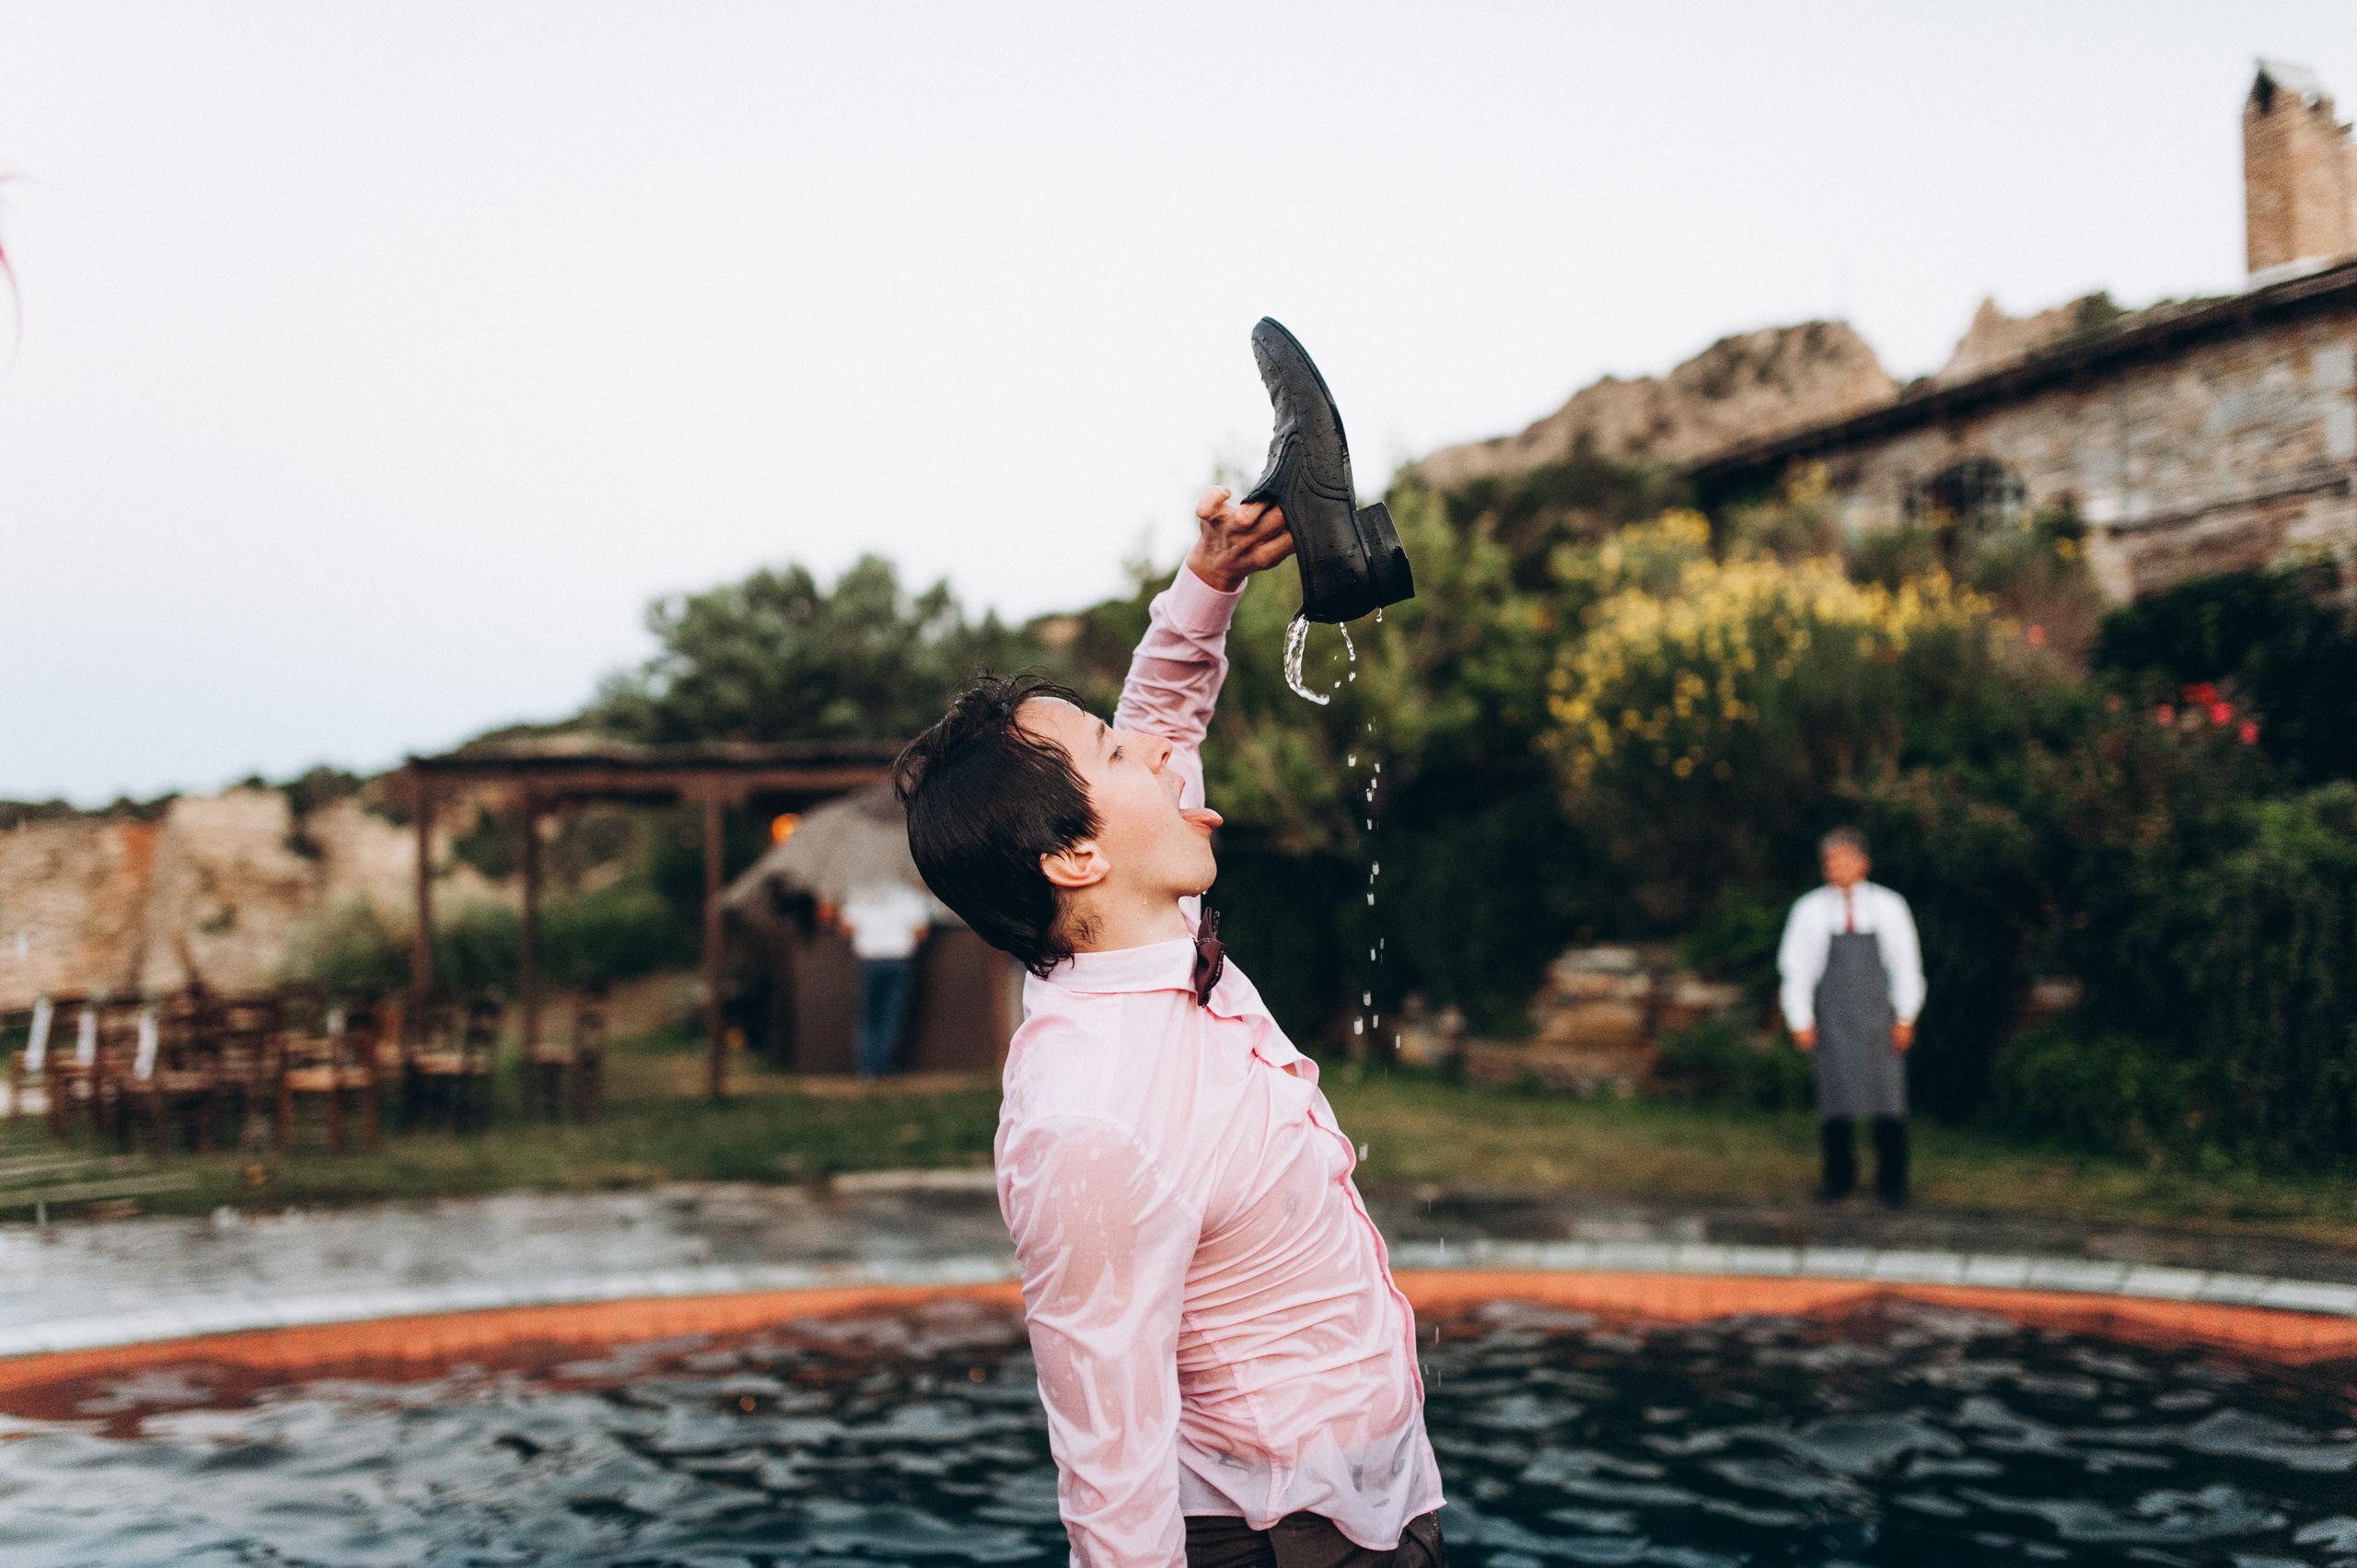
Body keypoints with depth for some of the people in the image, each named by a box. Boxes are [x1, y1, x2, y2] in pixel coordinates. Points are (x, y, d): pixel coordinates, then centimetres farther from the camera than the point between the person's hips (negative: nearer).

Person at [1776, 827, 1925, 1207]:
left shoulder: (1889, 907, 3)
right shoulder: (1809, 911, 3)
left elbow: (1906, 964, 7)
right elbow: (1795, 967, 6)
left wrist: (1905, 1018, 1)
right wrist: (1800, 1021, 1)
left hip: (1879, 1017, 0)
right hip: (1832, 1017, 0)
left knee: (1888, 1100, -1)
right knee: (1835, 1098, 1)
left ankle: (1891, 1183, 11)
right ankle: (1839, 1177, 16)